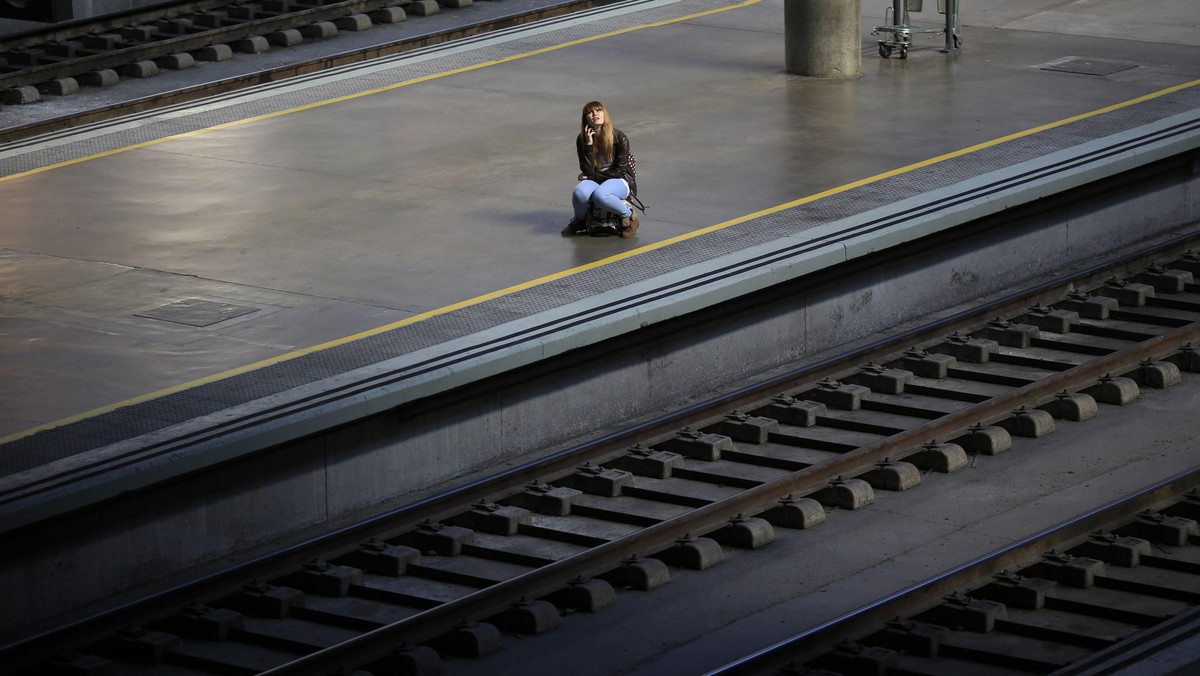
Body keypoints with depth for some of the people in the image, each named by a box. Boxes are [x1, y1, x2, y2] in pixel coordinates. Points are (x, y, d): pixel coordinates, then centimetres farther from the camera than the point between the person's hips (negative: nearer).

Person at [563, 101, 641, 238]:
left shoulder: (619, 138, -13)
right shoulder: (582, 140, -5)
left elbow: (619, 170, -10)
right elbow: (587, 171, -12)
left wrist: (593, 176, -9)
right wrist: (589, 145, -21)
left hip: (620, 181, -3)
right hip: (596, 180, 3)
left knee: (599, 195, -37)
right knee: (580, 192, -32)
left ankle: (629, 217, -11)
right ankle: (579, 220, 3)